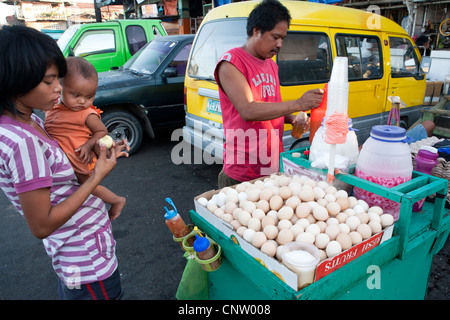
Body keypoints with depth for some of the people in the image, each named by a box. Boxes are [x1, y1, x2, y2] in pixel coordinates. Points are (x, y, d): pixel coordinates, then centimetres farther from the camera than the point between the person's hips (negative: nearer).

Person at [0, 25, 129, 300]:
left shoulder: (30, 122, -1)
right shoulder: (22, 142, -29)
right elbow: (41, 225, -24)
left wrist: (102, 153, -1)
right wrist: (98, 175, -23)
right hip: (87, 257, -9)